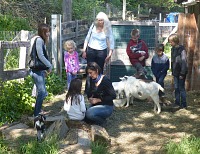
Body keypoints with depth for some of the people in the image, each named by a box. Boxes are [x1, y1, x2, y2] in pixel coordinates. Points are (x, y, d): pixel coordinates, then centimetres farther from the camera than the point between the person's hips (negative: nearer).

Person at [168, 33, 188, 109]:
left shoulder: (181, 49, -16)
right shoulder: (173, 49, 8)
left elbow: (184, 61, -18)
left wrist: (182, 73, -18)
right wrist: (173, 71, 11)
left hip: (181, 73, -7)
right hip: (175, 72, 7)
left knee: (181, 88, 1)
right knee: (176, 88, 13)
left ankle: (183, 104, 10)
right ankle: (177, 103, 22)